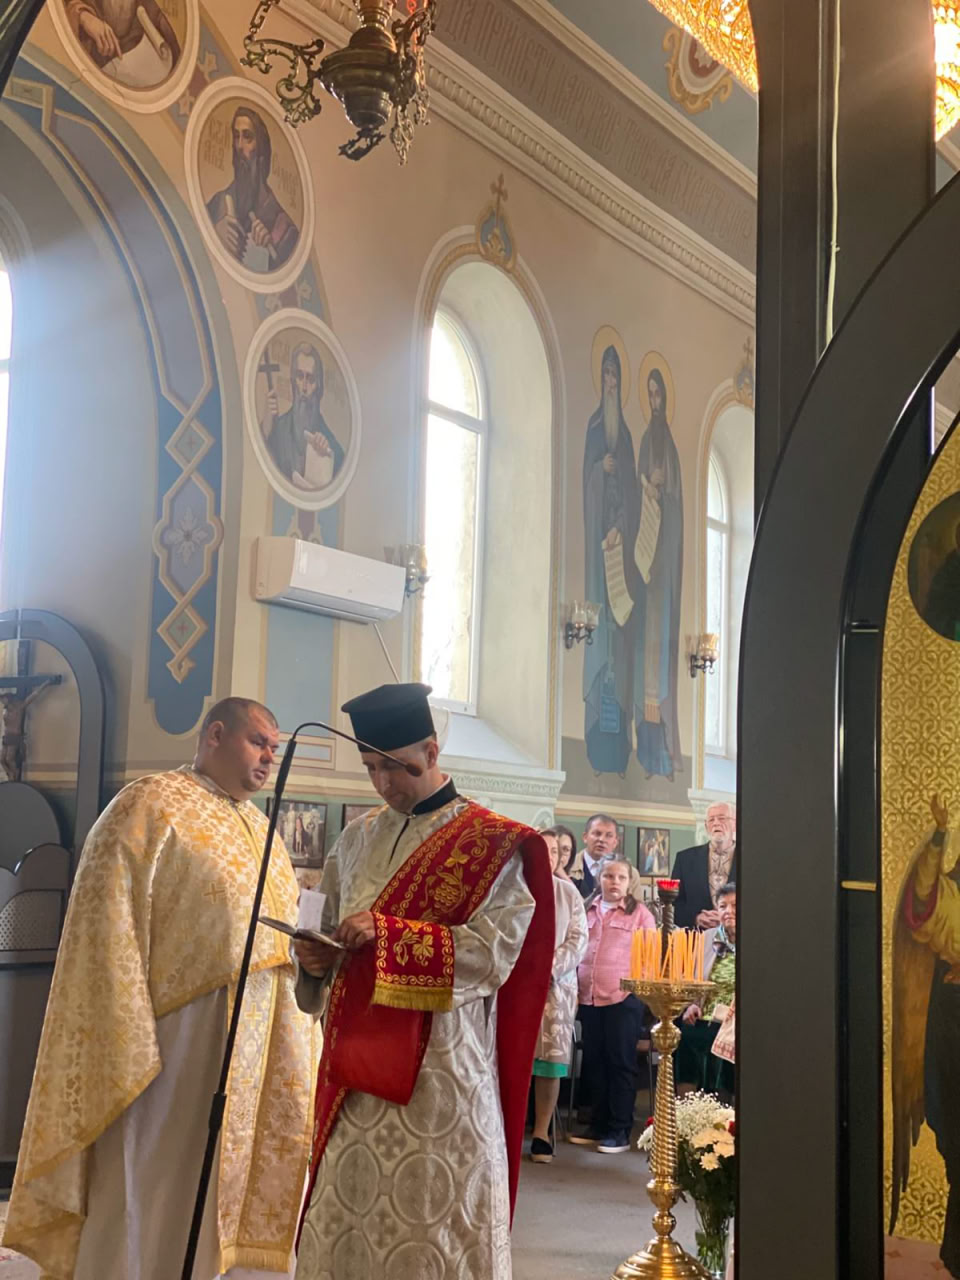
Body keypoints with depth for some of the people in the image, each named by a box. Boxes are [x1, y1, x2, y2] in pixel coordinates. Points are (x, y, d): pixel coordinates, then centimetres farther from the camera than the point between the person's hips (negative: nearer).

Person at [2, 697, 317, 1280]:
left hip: (259, 1053, 8)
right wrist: (129, 1050, -19)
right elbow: (110, 934, -14)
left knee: (236, 1195, 12)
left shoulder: (259, 827, 17)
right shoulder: (151, 808, -8)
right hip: (180, 1043, -8)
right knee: (158, 1201, -1)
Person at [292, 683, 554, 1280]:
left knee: (433, 1206, -2)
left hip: (442, 1067, -5)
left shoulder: (493, 844, -4)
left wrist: (389, 934, -21)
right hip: (358, 1056, 5)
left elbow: (496, 948, -15)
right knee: (349, 1205, 7)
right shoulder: (357, 840, 13)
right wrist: (318, 958, -4)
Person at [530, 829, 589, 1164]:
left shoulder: (569, 892, 10)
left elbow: (578, 939, 3)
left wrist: (550, 968, -10)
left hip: (557, 984, 2)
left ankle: (542, 1133, 6)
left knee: (552, 1057, -1)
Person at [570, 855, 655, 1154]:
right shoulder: (587, 911, 11)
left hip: (624, 998, -4)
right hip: (588, 998, 4)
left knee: (620, 1063, 2)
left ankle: (619, 1131, 8)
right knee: (594, 1062, 11)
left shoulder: (639, 913, 0)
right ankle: (598, 1125, 22)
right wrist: (574, 986, 9)